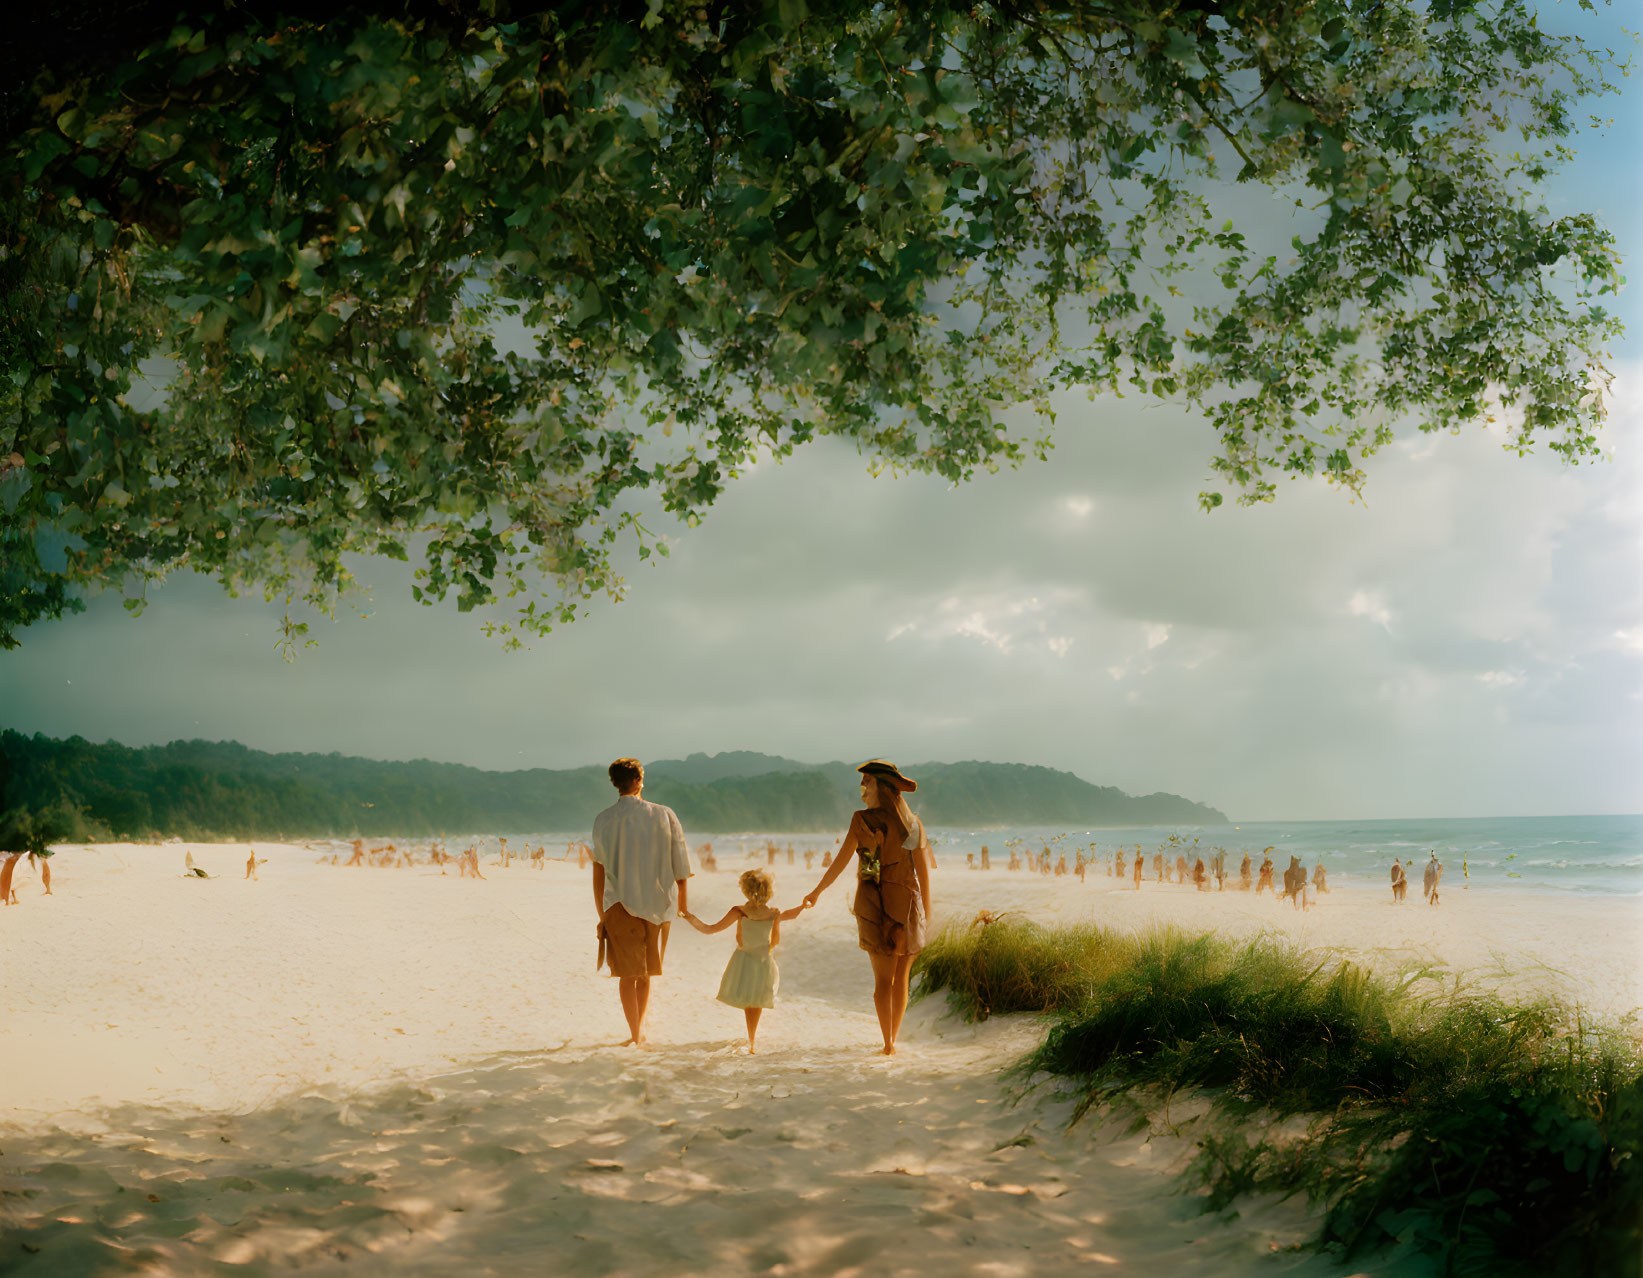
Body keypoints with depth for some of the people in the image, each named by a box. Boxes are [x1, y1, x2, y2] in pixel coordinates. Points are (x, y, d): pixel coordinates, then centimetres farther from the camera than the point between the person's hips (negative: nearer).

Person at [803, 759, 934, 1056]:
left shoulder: (864, 820, -8)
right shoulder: (913, 824, 4)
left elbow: (840, 862, -7)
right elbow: (924, 872, 5)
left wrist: (817, 891, 5)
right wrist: (926, 915, 13)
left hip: (875, 906, -3)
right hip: (907, 906, 3)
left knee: (883, 978, 2)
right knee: (901, 978, 12)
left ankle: (888, 1044, -2)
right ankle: (892, 1041, 14)